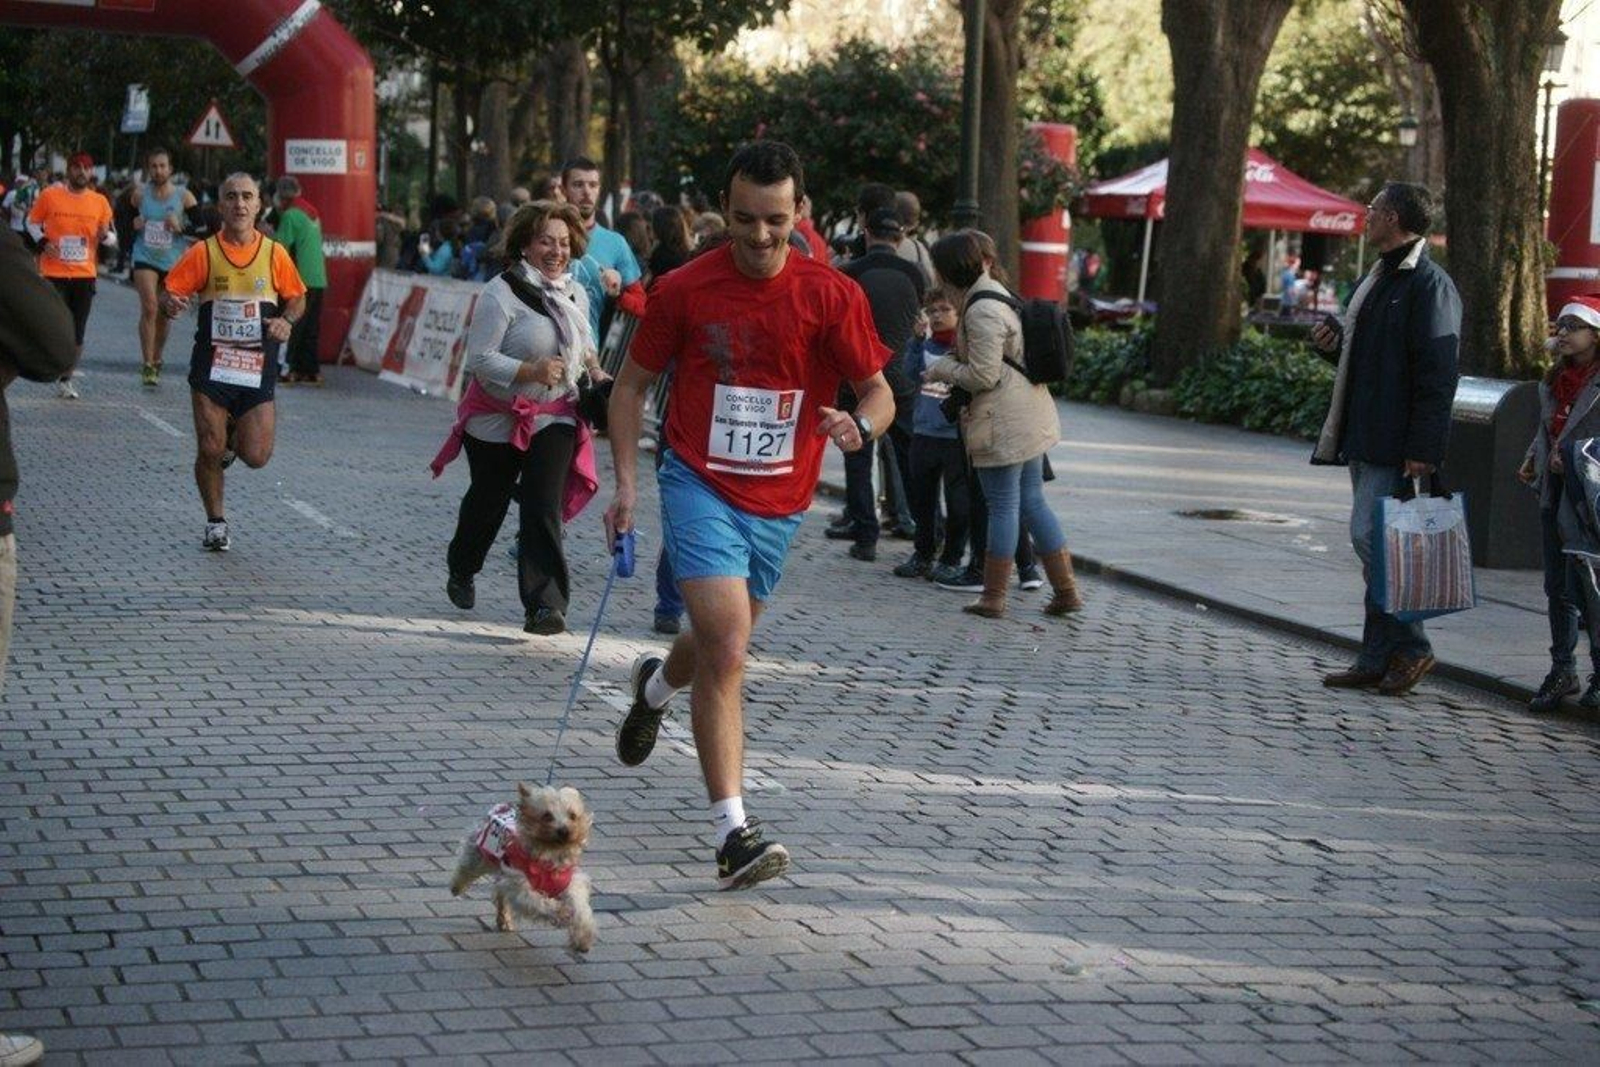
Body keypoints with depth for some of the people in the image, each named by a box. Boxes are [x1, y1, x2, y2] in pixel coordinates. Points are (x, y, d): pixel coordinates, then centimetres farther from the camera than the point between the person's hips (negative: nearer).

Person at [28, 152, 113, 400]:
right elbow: (32, 223, 8)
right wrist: (43, 242, -9)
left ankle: (67, 379, 18)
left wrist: (104, 236, -10)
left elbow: (109, 235, 13)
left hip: (85, 275, 2)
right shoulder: (50, 196, -3)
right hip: (54, 274, -2)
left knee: (77, 332, 5)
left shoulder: (100, 202, 4)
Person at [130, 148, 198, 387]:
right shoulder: (140, 194, 3)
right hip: (145, 259, -1)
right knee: (150, 307, -18)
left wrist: (180, 227, -19)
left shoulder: (184, 196, -2)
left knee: (165, 314, 11)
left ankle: (156, 361, 31)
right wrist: (133, 225, -5)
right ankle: (147, 363, -17)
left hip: (173, 263, 1)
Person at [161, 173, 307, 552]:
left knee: (256, 457, -5)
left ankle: (234, 437, 32)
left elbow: (297, 298, 12)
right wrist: (172, 303, -24)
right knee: (209, 450, -2)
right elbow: (170, 291, -1)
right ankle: (215, 522, 19)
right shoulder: (203, 253, -2)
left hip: (258, 369, 1)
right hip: (211, 366, -1)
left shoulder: (275, 254, 1)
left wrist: (286, 321, -8)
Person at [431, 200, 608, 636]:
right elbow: (480, 359, -18)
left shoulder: (576, 294, 7)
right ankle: (461, 572, 43)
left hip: (554, 418, 3)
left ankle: (544, 605, -16)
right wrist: (531, 371, -29)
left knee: (544, 509, -11)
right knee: (488, 502, 14)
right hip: (498, 417, -3)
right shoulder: (502, 293, -15)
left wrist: (594, 369, 5)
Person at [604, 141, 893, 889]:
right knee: (727, 648, -18)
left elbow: (878, 391, -2)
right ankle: (731, 831, -16)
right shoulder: (684, 290, -7)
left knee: (719, 647, 20)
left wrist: (860, 426, -25)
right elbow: (633, 385, 4)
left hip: (780, 503, 3)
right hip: (700, 487, -3)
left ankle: (655, 685, 57)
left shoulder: (832, 296, -6)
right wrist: (625, 483, -4)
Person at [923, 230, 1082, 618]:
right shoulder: (993, 292, 12)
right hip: (1030, 416, 10)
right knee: (1032, 502, 13)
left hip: (1004, 423, -10)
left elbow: (983, 376, -20)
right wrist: (949, 366, 11)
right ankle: (1066, 590, 15)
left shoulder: (982, 312, -20)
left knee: (1003, 506, -1)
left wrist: (943, 371, -4)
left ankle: (994, 597, 8)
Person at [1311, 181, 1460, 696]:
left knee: (1372, 538, -12)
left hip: (1397, 442, -10)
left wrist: (1424, 449, -23)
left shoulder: (1430, 285, -13)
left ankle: (1407, 647, 0)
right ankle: (1379, 660, 15)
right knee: (1372, 542, 10)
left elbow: (1437, 373, -19)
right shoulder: (1378, 278, 18)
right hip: (1366, 439, 10)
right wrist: (1333, 341, 8)